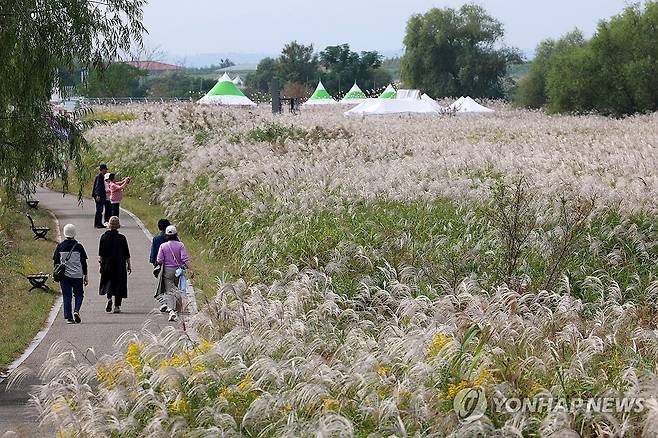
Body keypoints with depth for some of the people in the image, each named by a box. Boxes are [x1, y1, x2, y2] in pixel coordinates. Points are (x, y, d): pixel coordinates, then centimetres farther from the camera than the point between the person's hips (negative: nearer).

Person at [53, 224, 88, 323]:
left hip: (64, 275, 1)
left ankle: (68, 317, 0)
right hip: (77, 275, -1)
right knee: (79, 294, 13)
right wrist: (85, 275, 7)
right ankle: (76, 310, -10)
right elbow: (83, 262, -1)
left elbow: (55, 262, 6)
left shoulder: (60, 246, 0)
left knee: (66, 296, 6)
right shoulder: (78, 246, -5)